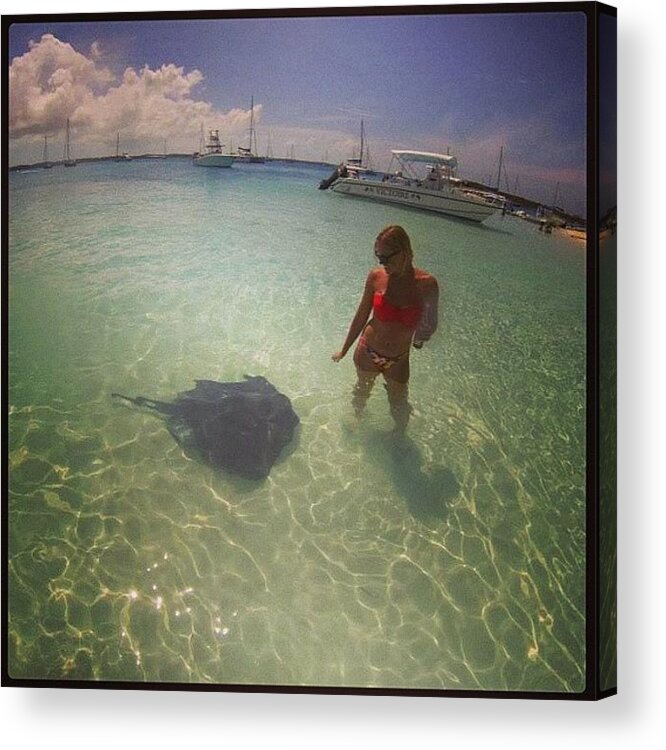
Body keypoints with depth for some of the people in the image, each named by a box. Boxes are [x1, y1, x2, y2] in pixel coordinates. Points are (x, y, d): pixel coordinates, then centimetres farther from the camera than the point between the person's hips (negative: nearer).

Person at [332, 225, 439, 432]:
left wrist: (420, 337, -23)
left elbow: (431, 324, -2)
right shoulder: (376, 277, -15)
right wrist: (344, 350, 7)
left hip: (398, 361, -1)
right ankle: (357, 418, 59)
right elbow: (361, 316, -1)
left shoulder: (426, 283, -18)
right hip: (368, 353, 1)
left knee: (400, 409, 17)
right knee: (361, 392, 27)